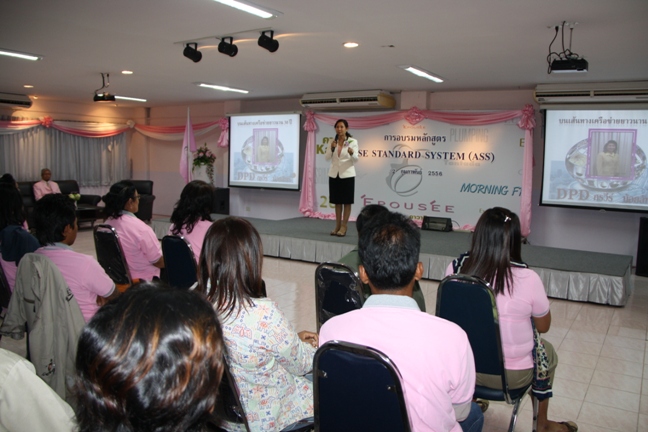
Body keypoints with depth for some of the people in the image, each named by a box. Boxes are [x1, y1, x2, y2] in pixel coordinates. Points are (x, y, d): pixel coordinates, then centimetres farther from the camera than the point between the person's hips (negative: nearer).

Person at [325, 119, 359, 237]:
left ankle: (343, 227, 4)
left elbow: (355, 159, -11)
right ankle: (337, 226, 15)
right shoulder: (333, 142, 6)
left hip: (347, 175, -4)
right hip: (334, 174, 4)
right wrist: (331, 148, -18)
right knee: (337, 201, 8)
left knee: (347, 202, 0)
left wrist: (351, 153, -33)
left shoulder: (353, 141, -5)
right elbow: (327, 158, 0)